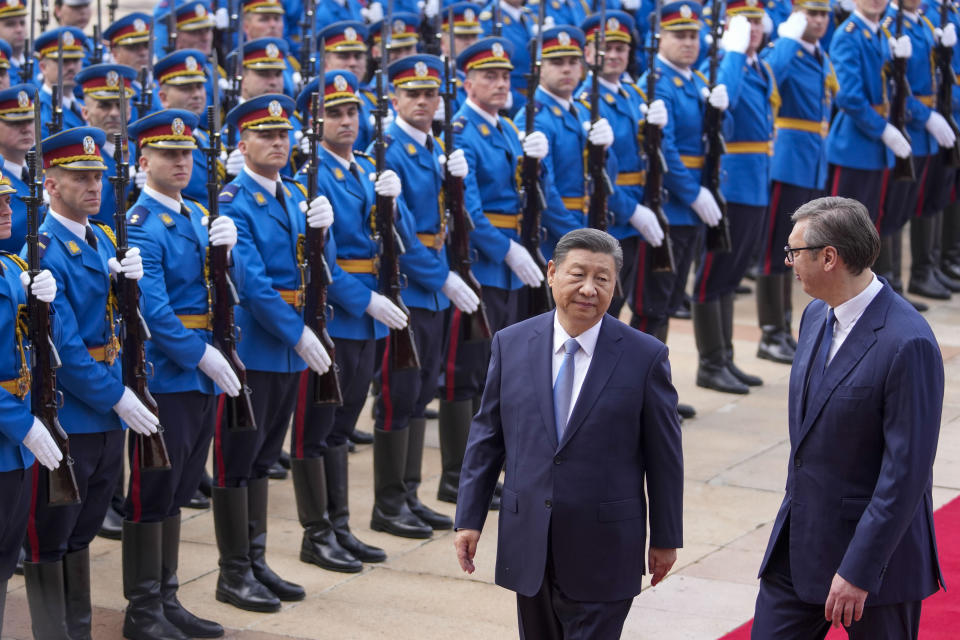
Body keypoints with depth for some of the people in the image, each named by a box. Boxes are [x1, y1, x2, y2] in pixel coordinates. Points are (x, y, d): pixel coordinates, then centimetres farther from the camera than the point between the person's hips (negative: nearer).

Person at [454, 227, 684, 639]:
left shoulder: (645, 356, -7)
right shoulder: (510, 344, 1)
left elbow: (664, 455, -1)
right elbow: (486, 436, 7)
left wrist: (666, 539, 2)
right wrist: (469, 518, 4)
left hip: (602, 554, -3)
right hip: (528, 542, 3)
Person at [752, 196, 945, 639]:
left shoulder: (908, 344, -22)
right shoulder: (817, 315, 5)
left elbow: (906, 470, -22)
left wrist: (858, 570, -22)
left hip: (876, 547, -7)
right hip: (799, 539, 8)